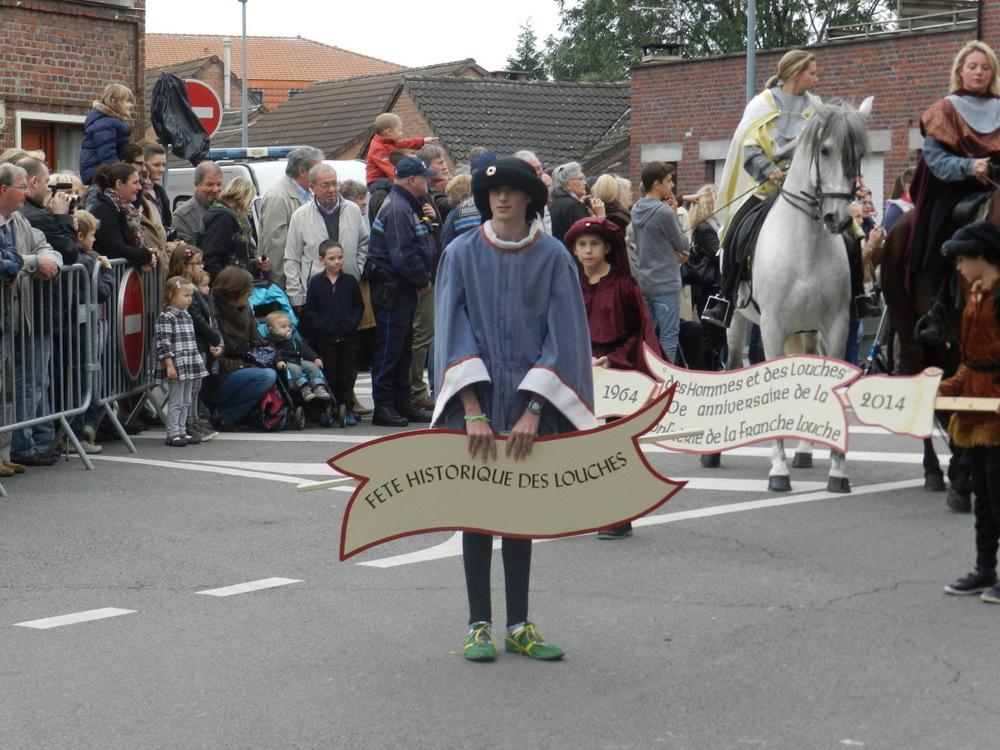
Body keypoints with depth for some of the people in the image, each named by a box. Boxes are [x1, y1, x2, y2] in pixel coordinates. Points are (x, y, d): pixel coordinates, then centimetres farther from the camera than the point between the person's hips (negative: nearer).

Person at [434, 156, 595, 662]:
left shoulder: (553, 258, -1)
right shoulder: (463, 255, -1)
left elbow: (562, 336, -3)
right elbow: (454, 332, -4)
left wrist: (533, 410, -11)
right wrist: (473, 412, -13)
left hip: (531, 401, 1)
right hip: (476, 398, 0)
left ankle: (518, 626, 15)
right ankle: (479, 625, 10)